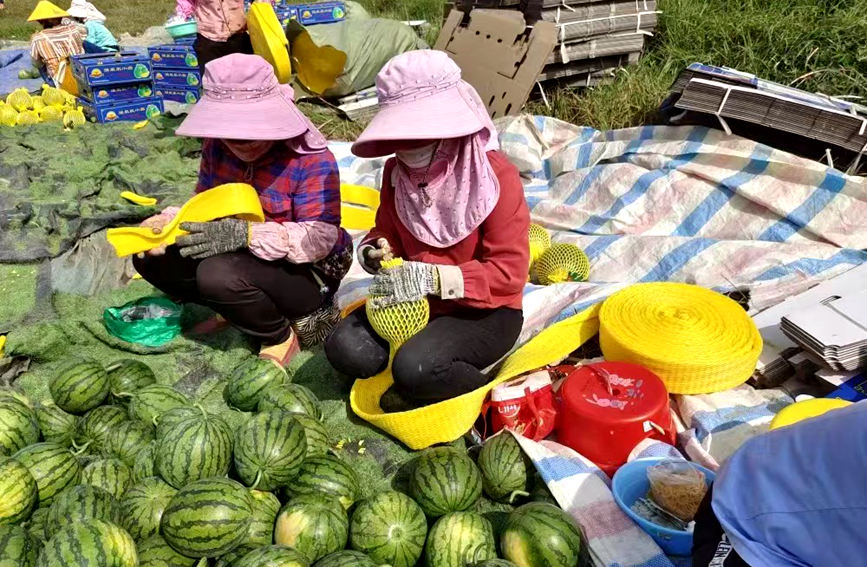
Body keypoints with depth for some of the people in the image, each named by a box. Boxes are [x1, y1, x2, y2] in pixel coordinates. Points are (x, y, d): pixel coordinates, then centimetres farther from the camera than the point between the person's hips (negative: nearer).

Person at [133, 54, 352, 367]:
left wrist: (247, 234, -40)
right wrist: (168, 222, -18)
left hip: (306, 273, -7)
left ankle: (281, 336, -6)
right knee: (151, 258, -4)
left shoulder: (313, 161, -21)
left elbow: (321, 238, -27)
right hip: (242, 257, 7)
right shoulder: (217, 147, 0)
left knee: (219, 275, -34)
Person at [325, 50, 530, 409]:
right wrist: (375, 251, -11)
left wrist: (434, 278, -30)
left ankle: (482, 394, 0)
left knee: (415, 368, -30)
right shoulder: (397, 171, 1)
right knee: (345, 348, -16)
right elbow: (388, 231, 15)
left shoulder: (495, 176, -18)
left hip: (485, 312, -5)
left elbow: (509, 272, -20)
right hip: (416, 302, 6)